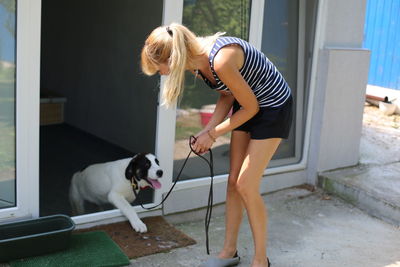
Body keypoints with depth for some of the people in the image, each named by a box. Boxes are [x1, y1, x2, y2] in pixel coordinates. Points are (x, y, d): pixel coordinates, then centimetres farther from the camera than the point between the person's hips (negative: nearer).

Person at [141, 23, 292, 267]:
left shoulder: (221, 61, -34)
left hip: (273, 108, -8)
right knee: (234, 181, 8)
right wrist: (208, 129, -7)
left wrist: (213, 134, -13)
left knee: (246, 185, -8)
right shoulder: (197, 60, -8)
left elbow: (251, 107, -22)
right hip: (248, 106, 8)